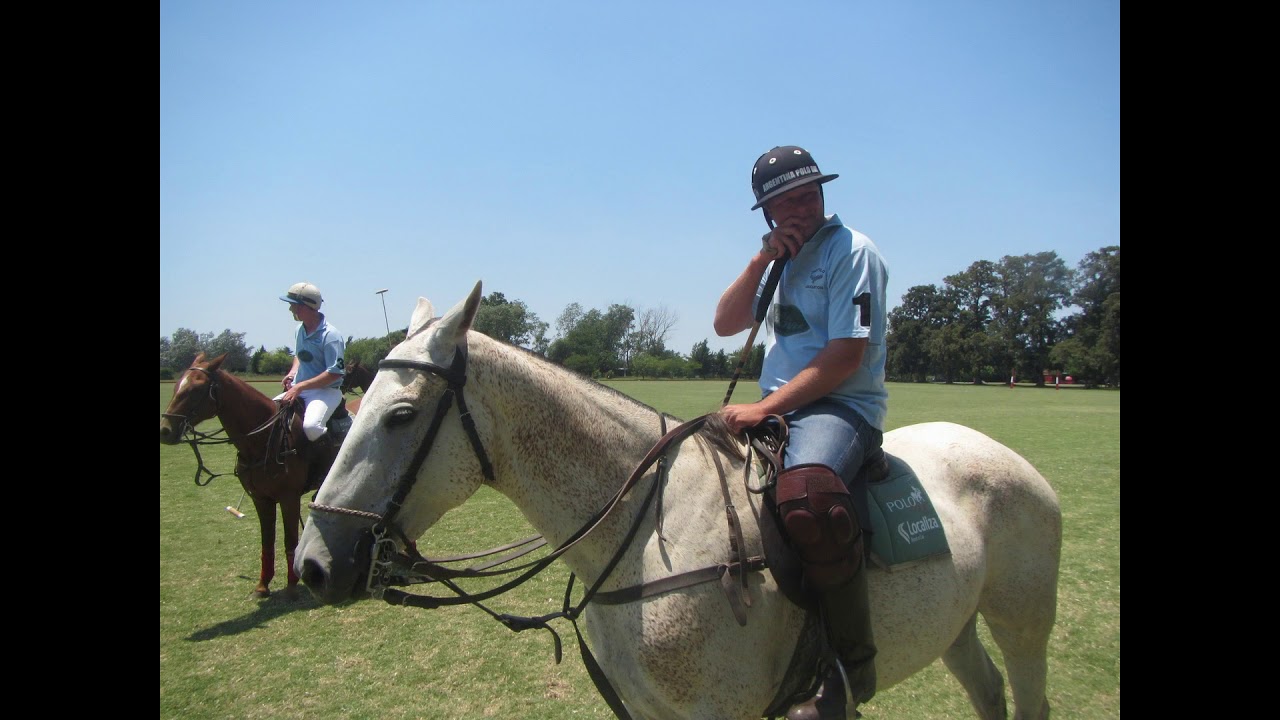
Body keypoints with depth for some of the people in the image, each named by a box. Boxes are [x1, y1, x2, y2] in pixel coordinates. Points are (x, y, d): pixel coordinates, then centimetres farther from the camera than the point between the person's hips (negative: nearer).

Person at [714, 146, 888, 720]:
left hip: (842, 405, -9)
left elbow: (846, 356, -16)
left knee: (804, 488, -39)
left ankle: (851, 670, -24)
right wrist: (761, 261, -1)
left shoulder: (851, 251, -6)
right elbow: (725, 324, 11)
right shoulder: (782, 260, 20)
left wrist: (765, 408, -21)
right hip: (775, 407, 9)